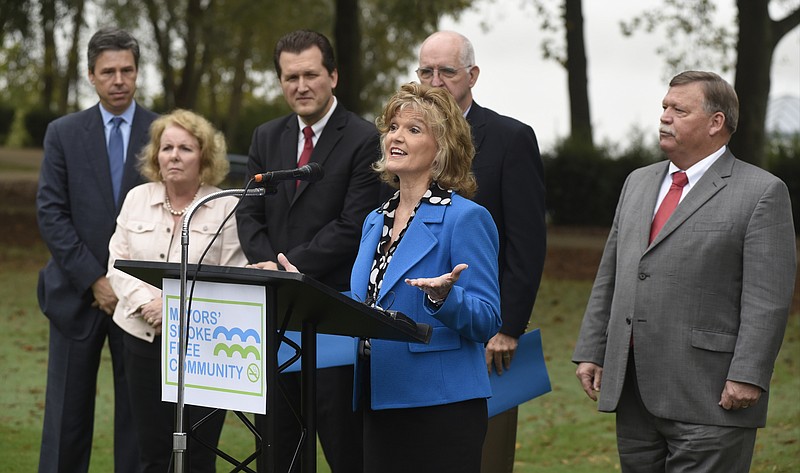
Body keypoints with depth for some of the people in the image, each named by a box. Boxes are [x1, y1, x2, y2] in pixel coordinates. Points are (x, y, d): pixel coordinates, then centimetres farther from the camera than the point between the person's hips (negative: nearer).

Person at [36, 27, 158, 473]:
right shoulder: (63, 133, 4)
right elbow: (51, 214, -2)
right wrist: (95, 280, -10)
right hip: (77, 293, 0)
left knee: (138, 412, 3)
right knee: (67, 414, 4)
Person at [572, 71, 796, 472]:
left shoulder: (762, 193, -4)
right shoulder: (638, 183, 17)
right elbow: (609, 276, 19)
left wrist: (747, 376, -17)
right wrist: (591, 351, 12)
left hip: (709, 395, -6)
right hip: (634, 394, 6)